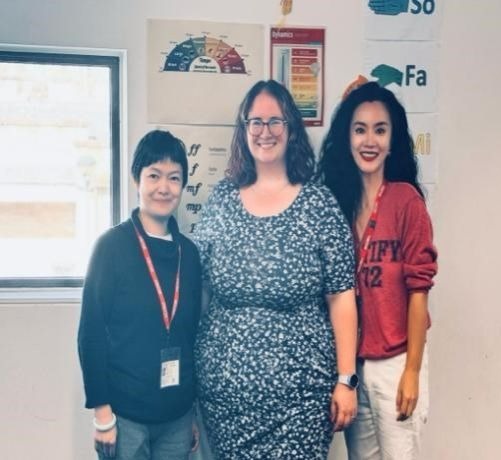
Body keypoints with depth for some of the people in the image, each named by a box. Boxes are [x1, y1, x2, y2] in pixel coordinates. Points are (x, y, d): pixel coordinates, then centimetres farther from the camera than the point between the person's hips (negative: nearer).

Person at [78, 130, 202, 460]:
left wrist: (195, 409, 11)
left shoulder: (189, 252, 3)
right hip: (126, 411, -4)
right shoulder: (112, 246, -9)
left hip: (178, 413, 4)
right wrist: (101, 410, -11)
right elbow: (91, 333, -9)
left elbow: (192, 333, 8)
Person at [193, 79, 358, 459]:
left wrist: (346, 380, -7)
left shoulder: (319, 203, -4)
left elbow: (341, 298, -5)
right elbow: (196, 286, 9)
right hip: (224, 386, 3)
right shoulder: (221, 200, 3)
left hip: (300, 388, -2)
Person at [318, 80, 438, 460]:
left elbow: (418, 289, -10)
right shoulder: (335, 199, 2)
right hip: (349, 360, 4)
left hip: (395, 361, -4)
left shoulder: (406, 199, -11)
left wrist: (412, 371, -10)